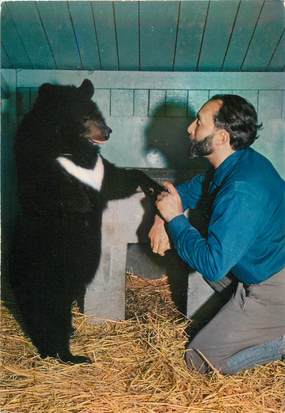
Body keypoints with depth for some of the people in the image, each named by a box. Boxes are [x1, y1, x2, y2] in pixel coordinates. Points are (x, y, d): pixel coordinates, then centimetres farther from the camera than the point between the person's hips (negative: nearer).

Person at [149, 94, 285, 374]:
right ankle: (238, 307, 14)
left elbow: (212, 265, -30)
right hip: (260, 268, 9)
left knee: (202, 360, -1)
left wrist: (175, 218, -19)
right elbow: (192, 189, 15)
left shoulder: (241, 192, -31)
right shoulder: (241, 162, -1)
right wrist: (163, 217, -4)